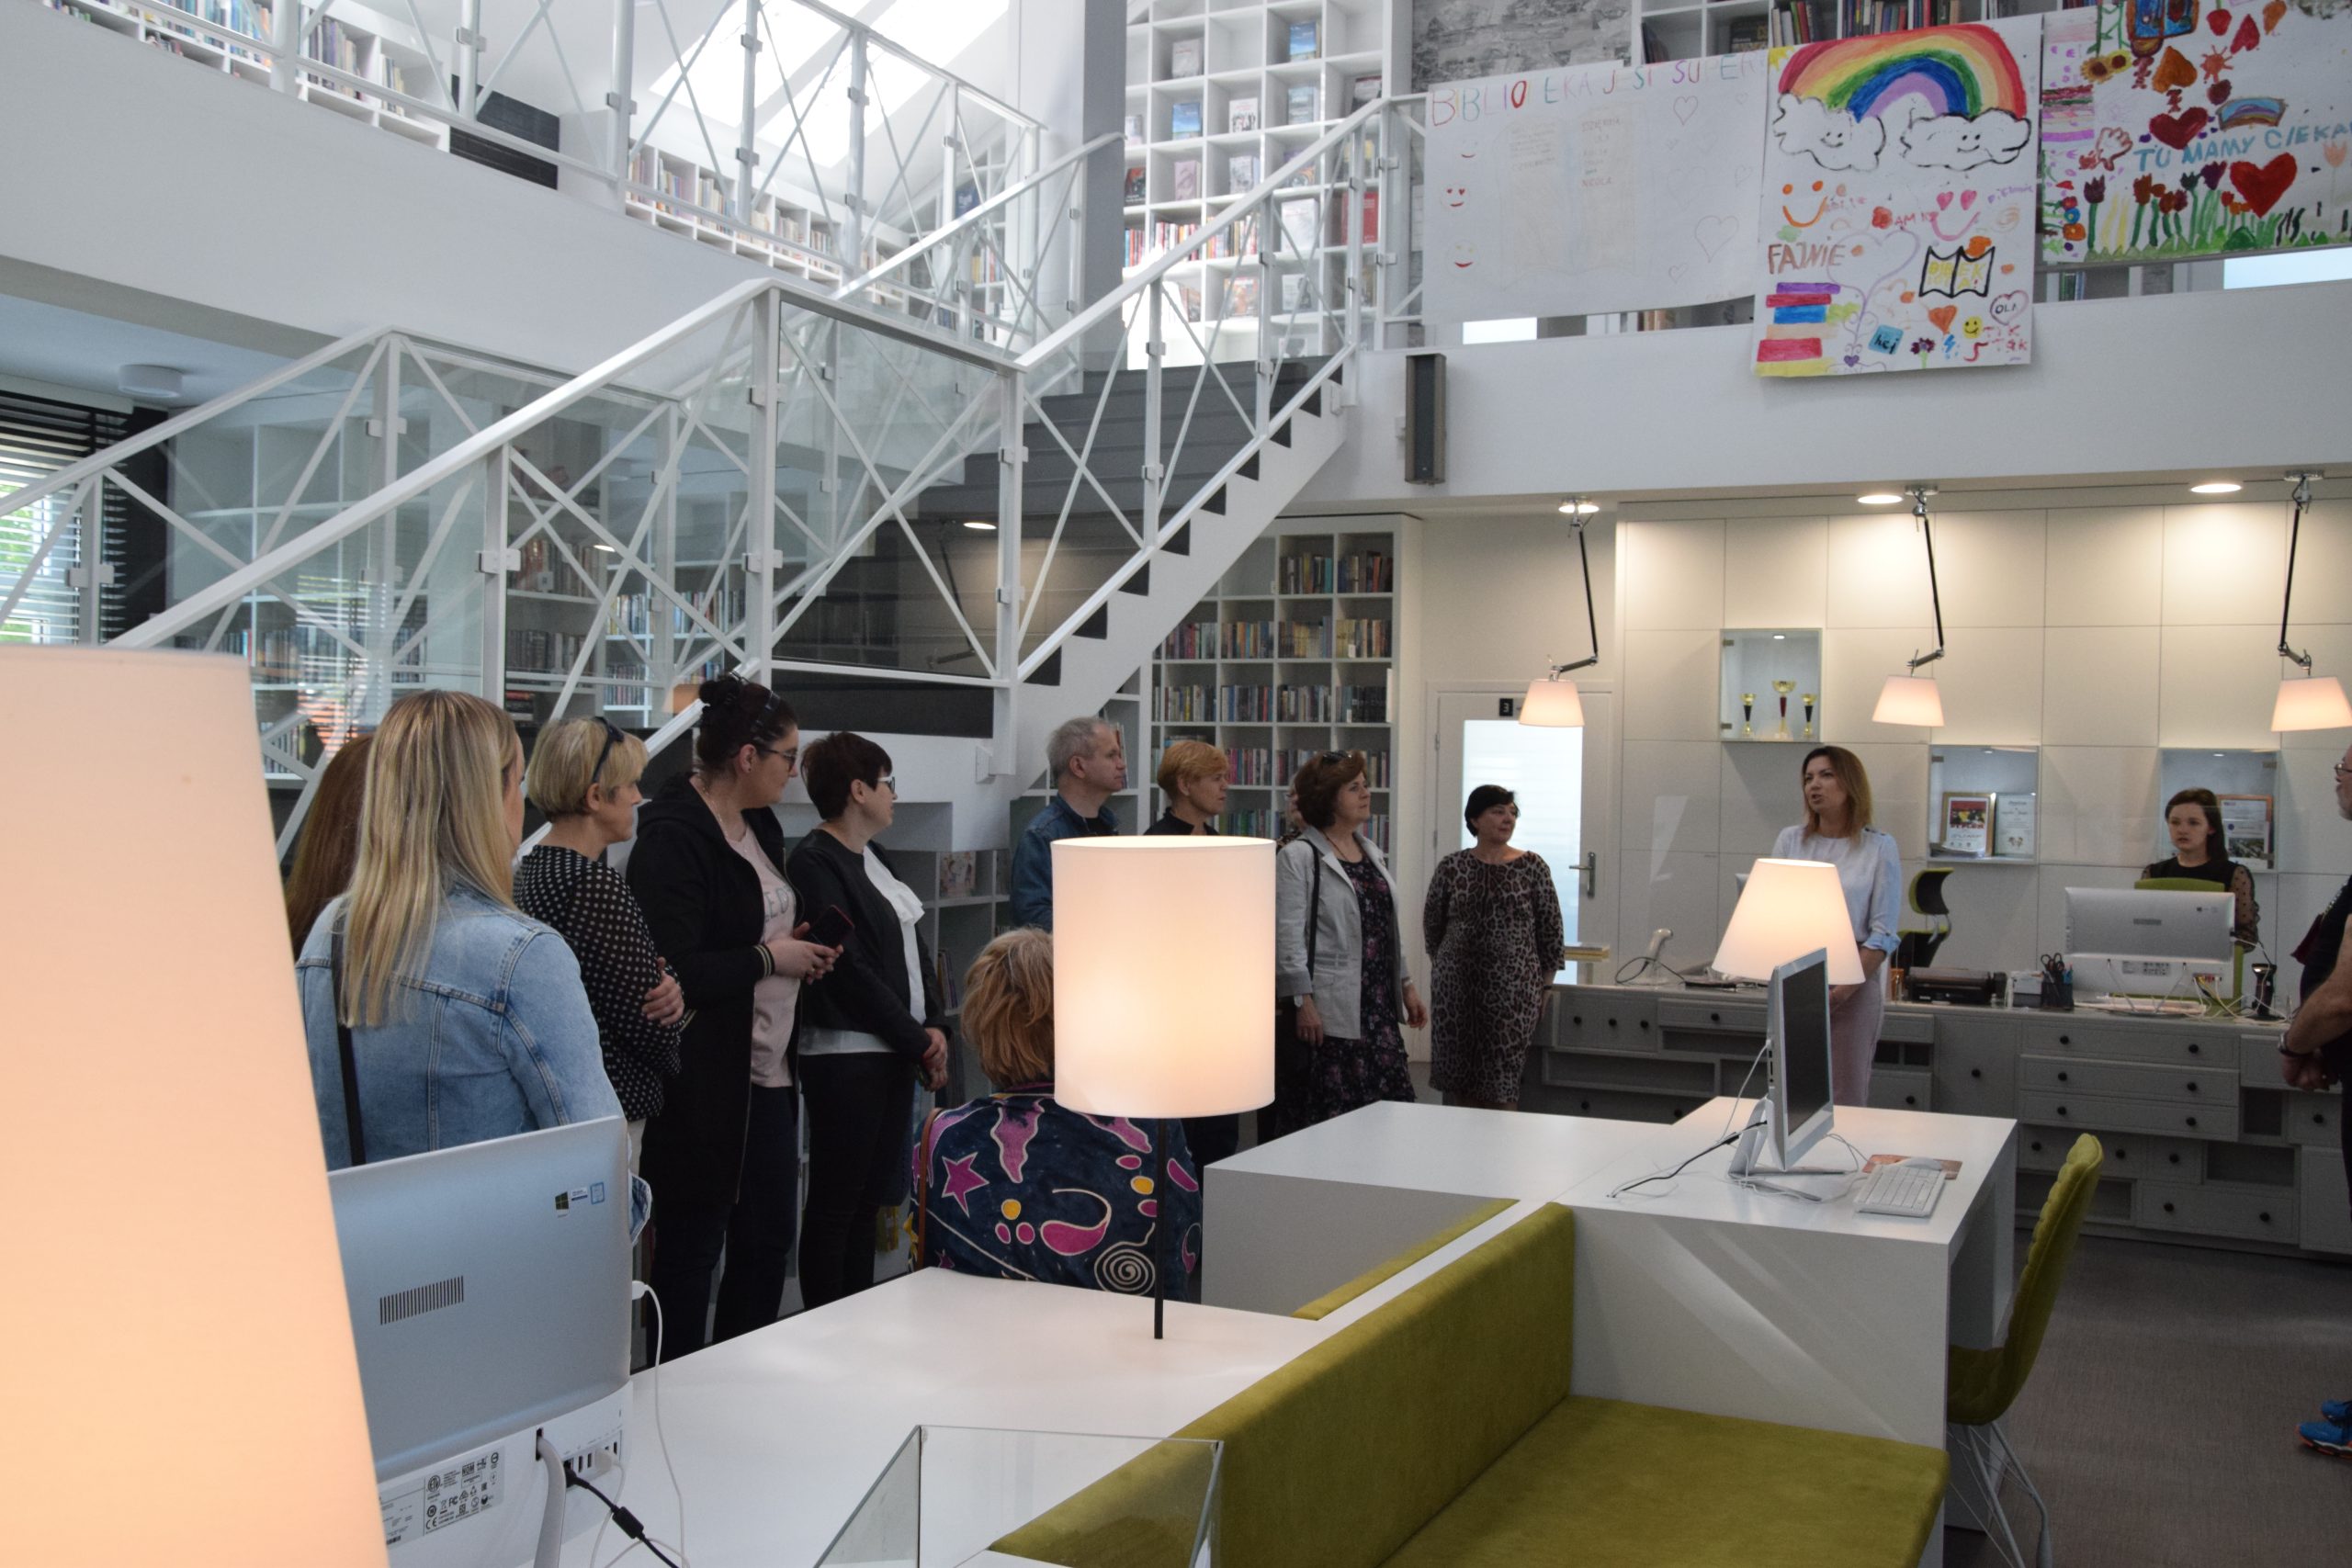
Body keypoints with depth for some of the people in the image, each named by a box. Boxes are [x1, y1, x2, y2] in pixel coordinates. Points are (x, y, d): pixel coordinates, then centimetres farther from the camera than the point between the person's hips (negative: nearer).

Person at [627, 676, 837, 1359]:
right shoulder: (673, 837, -17)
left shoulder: (760, 827, 12)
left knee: (768, 1239, 15)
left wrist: (799, 946, 6)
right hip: (704, 1086, -9)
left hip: (768, 1073, 9)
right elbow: (675, 973, -25)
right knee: (692, 1246, 4)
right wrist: (769, 957, -14)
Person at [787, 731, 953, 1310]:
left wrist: (935, 1026, 1)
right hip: (846, 1054, -9)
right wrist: (918, 1043, -12)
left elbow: (912, 949, 16)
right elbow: (851, 969, -17)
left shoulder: (872, 859, 16)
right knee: (835, 1207, -1)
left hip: (894, 1052, 9)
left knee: (870, 1199, 14)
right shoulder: (814, 863, -13)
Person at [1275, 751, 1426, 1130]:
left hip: (1378, 1007, 8)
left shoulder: (1371, 852, 16)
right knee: (1330, 1117, -2)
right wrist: (1303, 1003, -18)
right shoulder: (1297, 857, -9)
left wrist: (1406, 986, 19)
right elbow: (1288, 937, -14)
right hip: (1328, 1012, -7)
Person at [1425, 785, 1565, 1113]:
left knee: (1501, 1083, -2)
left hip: (1512, 990, -1)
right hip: (1456, 987, 1)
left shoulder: (1532, 868, 0)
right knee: (1456, 1077, 5)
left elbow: (1551, 931, 4)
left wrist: (1545, 986, 3)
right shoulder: (1451, 868, 1)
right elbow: (1432, 926, 12)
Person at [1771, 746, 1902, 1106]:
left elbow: (1882, 934, -5)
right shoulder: (1790, 840, 7)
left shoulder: (1880, 847, -1)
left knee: (1846, 1099, -2)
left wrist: (1844, 990, -15)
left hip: (1856, 982, -3)